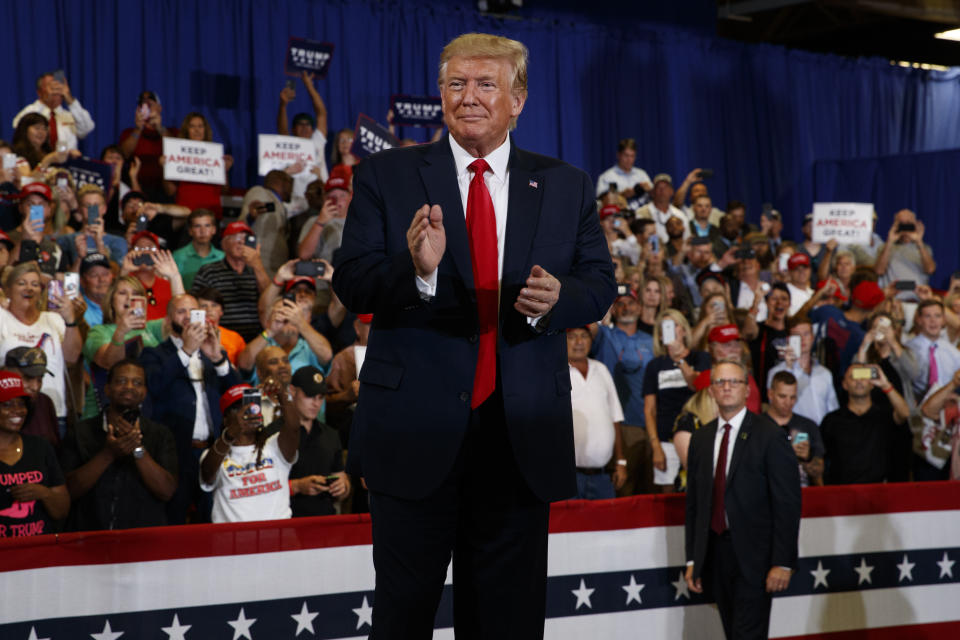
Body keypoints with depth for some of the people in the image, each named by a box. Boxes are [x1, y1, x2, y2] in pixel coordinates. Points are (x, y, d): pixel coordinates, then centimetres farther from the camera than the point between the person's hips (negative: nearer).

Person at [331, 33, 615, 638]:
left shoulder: (567, 186, 8)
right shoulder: (386, 176, 1)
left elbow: (601, 284, 5)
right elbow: (351, 283, -6)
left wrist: (557, 297, -17)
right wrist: (416, 269, -27)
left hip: (522, 436, 2)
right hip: (415, 429, -2)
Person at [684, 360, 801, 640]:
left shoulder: (770, 436, -5)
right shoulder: (700, 439, 11)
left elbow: (787, 504, -8)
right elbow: (693, 503, 13)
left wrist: (783, 562, -13)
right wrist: (692, 560, 9)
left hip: (753, 555, -5)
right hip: (714, 554, 5)